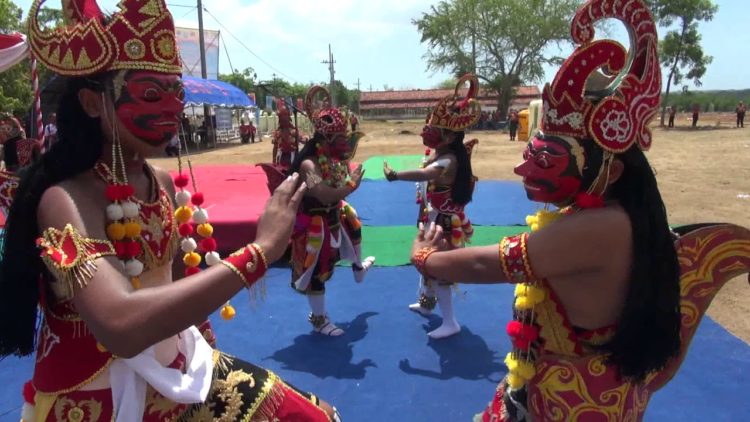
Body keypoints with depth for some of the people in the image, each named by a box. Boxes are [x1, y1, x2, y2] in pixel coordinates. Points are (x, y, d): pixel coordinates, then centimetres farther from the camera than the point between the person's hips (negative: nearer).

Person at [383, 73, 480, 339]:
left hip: (443, 225, -10)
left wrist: (395, 175, -48)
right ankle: (426, 302, 45)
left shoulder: (448, 160, -29)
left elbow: (425, 175, -47)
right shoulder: (440, 156, 5)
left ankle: (450, 323, 9)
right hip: (434, 222, 10)